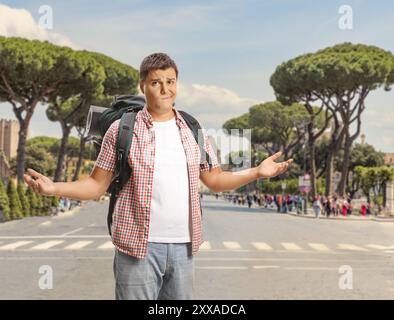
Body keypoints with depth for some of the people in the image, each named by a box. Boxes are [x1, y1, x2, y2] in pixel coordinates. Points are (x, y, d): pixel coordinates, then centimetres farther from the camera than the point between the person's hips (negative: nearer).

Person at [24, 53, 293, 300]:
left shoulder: (193, 130, 9)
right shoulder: (122, 129, -2)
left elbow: (214, 180, 13)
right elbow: (97, 185, 0)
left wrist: (256, 172, 0)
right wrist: (54, 188, -15)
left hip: (184, 247, 4)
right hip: (138, 246, -4)